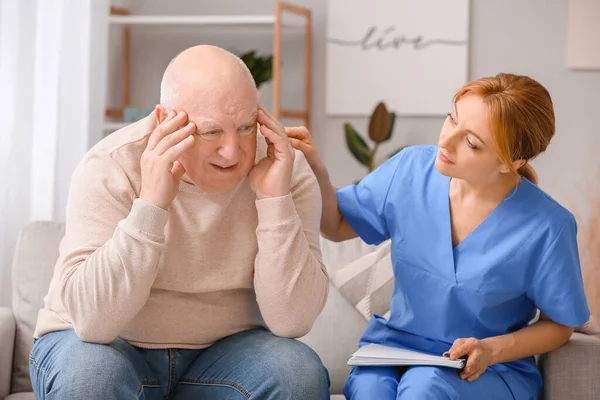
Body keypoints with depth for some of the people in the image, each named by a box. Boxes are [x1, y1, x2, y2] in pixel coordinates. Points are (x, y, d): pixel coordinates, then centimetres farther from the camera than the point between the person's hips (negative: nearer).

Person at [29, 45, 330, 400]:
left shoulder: (286, 170, -13)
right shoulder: (110, 168, -19)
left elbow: (291, 322, -20)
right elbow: (93, 321, -28)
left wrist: (275, 198, -28)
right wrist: (151, 203, -37)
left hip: (220, 353, 2)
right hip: (113, 348, -1)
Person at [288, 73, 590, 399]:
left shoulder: (546, 228, -16)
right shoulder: (411, 168, -5)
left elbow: (559, 325, -1)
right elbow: (336, 226, 9)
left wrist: (492, 350, -18)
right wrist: (314, 167, -9)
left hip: (491, 371, -2)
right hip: (394, 347, 3)